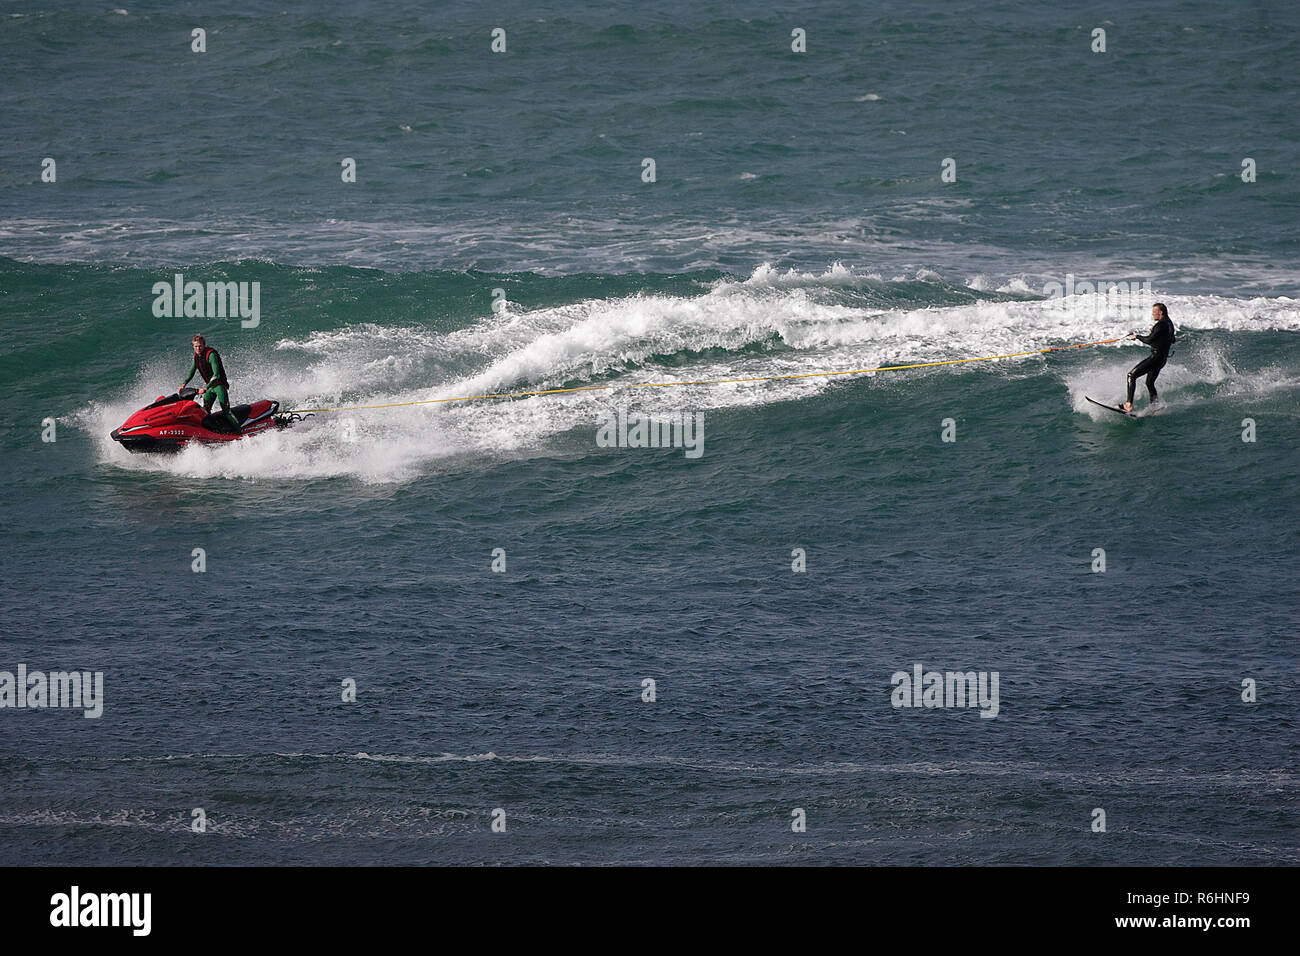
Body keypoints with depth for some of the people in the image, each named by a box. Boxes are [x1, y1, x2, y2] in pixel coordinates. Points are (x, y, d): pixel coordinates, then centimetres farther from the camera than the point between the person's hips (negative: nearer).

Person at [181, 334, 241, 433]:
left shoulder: (211, 354, -21)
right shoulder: (196, 356, 4)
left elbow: (216, 375, -30)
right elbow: (191, 373, 18)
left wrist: (205, 388, -38)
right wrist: (184, 384, 4)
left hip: (220, 385, -8)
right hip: (209, 386, 8)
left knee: (226, 409, -16)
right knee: (205, 410, 0)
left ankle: (240, 431, -16)